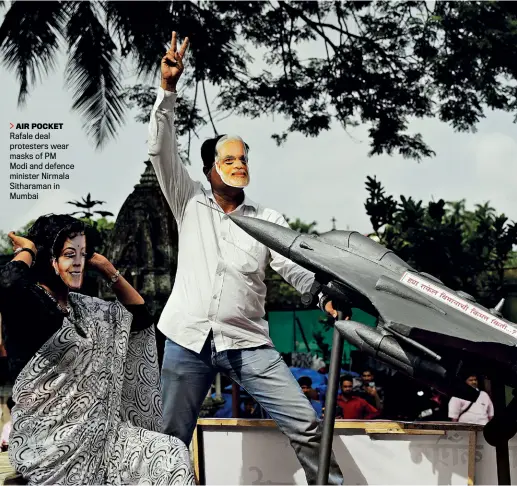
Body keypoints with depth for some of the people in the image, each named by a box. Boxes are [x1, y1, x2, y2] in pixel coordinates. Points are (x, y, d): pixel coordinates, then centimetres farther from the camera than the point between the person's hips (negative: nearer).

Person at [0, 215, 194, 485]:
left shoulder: (81, 306, 15)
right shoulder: (27, 303, -9)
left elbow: (139, 316, 22)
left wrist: (107, 269, 14)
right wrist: (26, 250, -12)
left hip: (99, 430, 8)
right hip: (48, 439, -8)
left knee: (173, 454, -9)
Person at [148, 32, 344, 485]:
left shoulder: (268, 219, 8)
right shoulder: (191, 203, 8)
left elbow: (296, 263, -6)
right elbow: (162, 150, -3)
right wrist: (168, 89, -15)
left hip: (247, 341, 0)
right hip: (188, 340, 0)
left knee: (305, 425, -6)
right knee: (170, 441, 5)